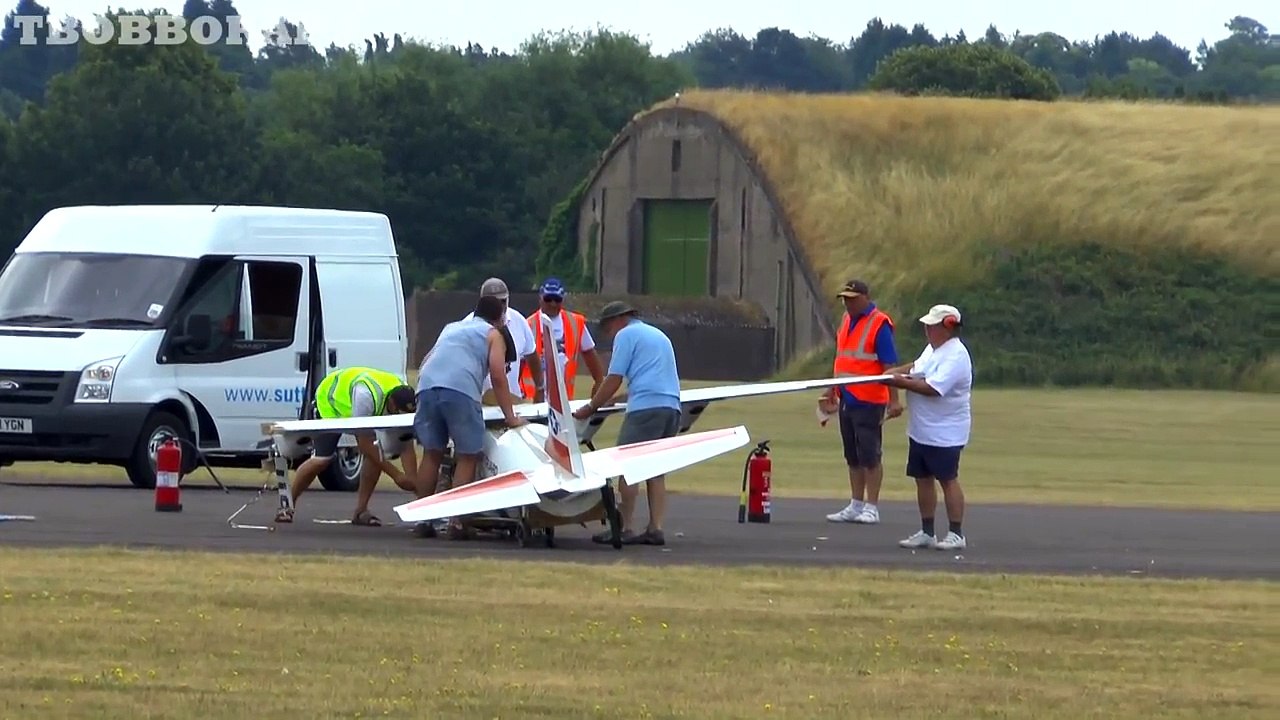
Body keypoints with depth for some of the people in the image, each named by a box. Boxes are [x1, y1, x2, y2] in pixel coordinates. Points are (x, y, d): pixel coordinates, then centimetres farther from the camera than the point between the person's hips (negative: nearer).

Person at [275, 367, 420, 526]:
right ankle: (287, 506, 6)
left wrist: (413, 481, -38)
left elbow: (407, 447, -25)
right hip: (330, 400, -5)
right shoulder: (366, 395, -46)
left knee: (377, 453, -16)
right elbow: (364, 444, -41)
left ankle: (361, 511, -4)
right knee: (322, 459, -12)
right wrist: (396, 475, -41)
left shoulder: (403, 401, -29)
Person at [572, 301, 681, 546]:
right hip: (671, 407, 8)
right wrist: (612, 398, 40)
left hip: (646, 407, -8)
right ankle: (655, 528, 1)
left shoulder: (626, 335, 4)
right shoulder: (659, 335, 29)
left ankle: (624, 528, -9)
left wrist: (590, 408, 6)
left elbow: (614, 379, -2)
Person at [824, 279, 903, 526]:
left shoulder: (879, 324, -11)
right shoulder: (847, 320, 13)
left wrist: (893, 399, -18)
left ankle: (871, 508, 0)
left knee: (870, 456, -4)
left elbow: (890, 365, -14)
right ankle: (856, 506, 19)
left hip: (869, 402, -8)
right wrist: (833, 389, 23)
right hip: (847, 400, 8)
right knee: (853, 457, 13)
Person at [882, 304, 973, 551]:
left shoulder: (955, 356, -21)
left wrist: (901, 382, -19)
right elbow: (918, 367, 28)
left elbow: (932, 388, -28)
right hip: (921, 430, 10)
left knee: (948, 480, -3)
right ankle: (926, 533, 21)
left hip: (944, 435, -10)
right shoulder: (933, 349, 10)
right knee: (923, 479, 13)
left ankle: (956, 534, 3)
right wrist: (898, 371, 10)